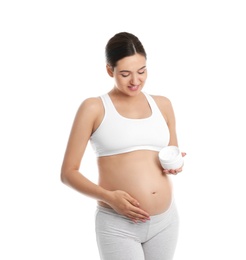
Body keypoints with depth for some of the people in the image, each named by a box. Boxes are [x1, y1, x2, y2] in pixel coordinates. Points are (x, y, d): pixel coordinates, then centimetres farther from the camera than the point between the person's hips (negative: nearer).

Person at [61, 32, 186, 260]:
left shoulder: (162, 105, 8)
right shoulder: (94, 108, -5)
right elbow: (68, 172, -4)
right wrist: (108, 197, -18)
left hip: (165, 220, 5)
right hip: (117, 225, -4)